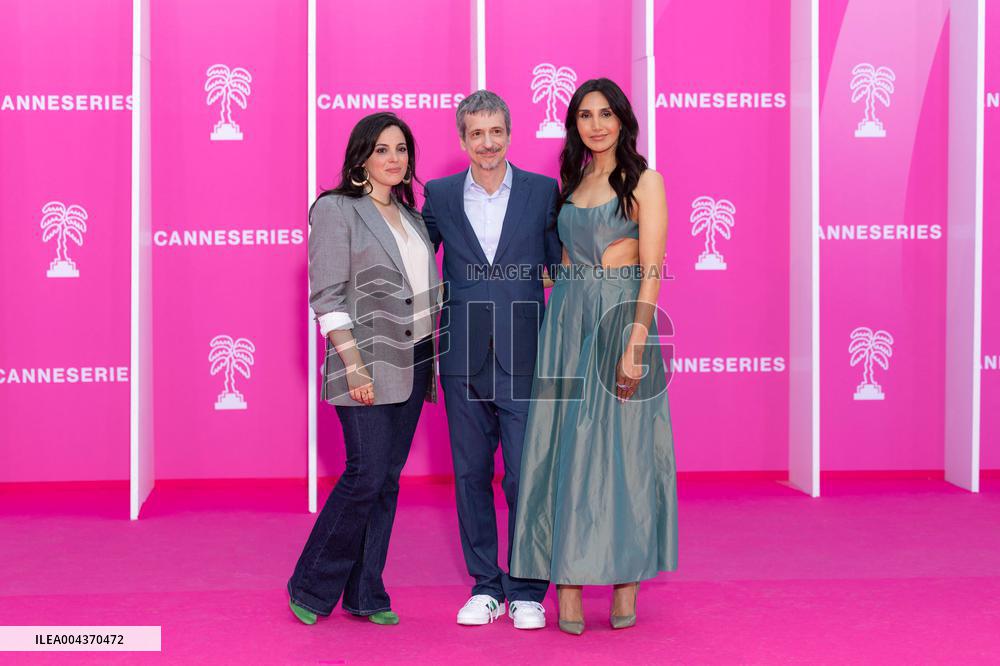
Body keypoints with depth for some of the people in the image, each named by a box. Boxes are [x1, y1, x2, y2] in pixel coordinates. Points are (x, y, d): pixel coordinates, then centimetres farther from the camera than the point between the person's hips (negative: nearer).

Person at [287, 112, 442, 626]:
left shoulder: (410, 214, 15)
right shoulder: (336, 210, -5)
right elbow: (327, 297, -11)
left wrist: (434, 360, 11)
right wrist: (355, 366, -17)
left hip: (411, 365, 7)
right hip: (367, 365, -6)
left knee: (387, 480, 8)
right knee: (366, 476, -8)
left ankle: (364, 594, 16)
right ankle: (310, 588, 9)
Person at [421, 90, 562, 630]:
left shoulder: (544, 191, 3)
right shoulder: (440, 195, 7)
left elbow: (561, 269, 6)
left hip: (524, 356, -2)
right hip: (463, 358, 2)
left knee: (525, 474, -1)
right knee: (470, 474, 9)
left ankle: (527, 591, 13)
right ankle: (486, 586, 22)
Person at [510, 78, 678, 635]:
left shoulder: (644, 180, -2)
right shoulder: (572, 182, 14)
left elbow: (651, 271, -10)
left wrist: (635, 344, -19)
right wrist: (556, 330, 6)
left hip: (621, 318, -5)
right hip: (567, 321, 5)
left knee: (621, 448, -1)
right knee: (564, 452, 2)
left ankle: (627, 578, 11)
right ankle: (568, 585, 6)